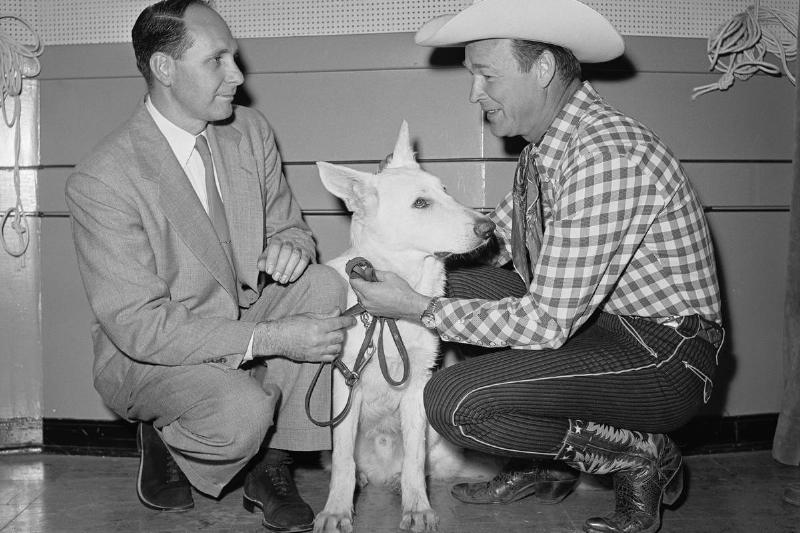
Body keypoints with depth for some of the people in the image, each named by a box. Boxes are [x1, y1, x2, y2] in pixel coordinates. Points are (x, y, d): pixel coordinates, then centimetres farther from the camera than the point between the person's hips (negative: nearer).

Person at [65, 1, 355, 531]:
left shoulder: (251, 131, -3)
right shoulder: (99, 181, -22)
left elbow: (287, 224, 10)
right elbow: (138, 325, -25)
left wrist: (290, 244, -18)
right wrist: (269, 338, -32)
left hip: (247, 319, 7)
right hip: (147, 355, -6)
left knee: (325, 284, -22)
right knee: (242, 413, -35)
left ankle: (271, 467, -9)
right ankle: (164, 440, 3)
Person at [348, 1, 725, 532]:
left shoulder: (608, 156, -26)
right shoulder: (548, 142, 5)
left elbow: (547, 323, -27)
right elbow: (496, 243, 15)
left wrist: (417, 308, -20)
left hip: (662, 356, -9)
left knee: (454, 401, -21)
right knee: (446, 284, 3)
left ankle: (640, 454, -2)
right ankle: (542, 468, 13)